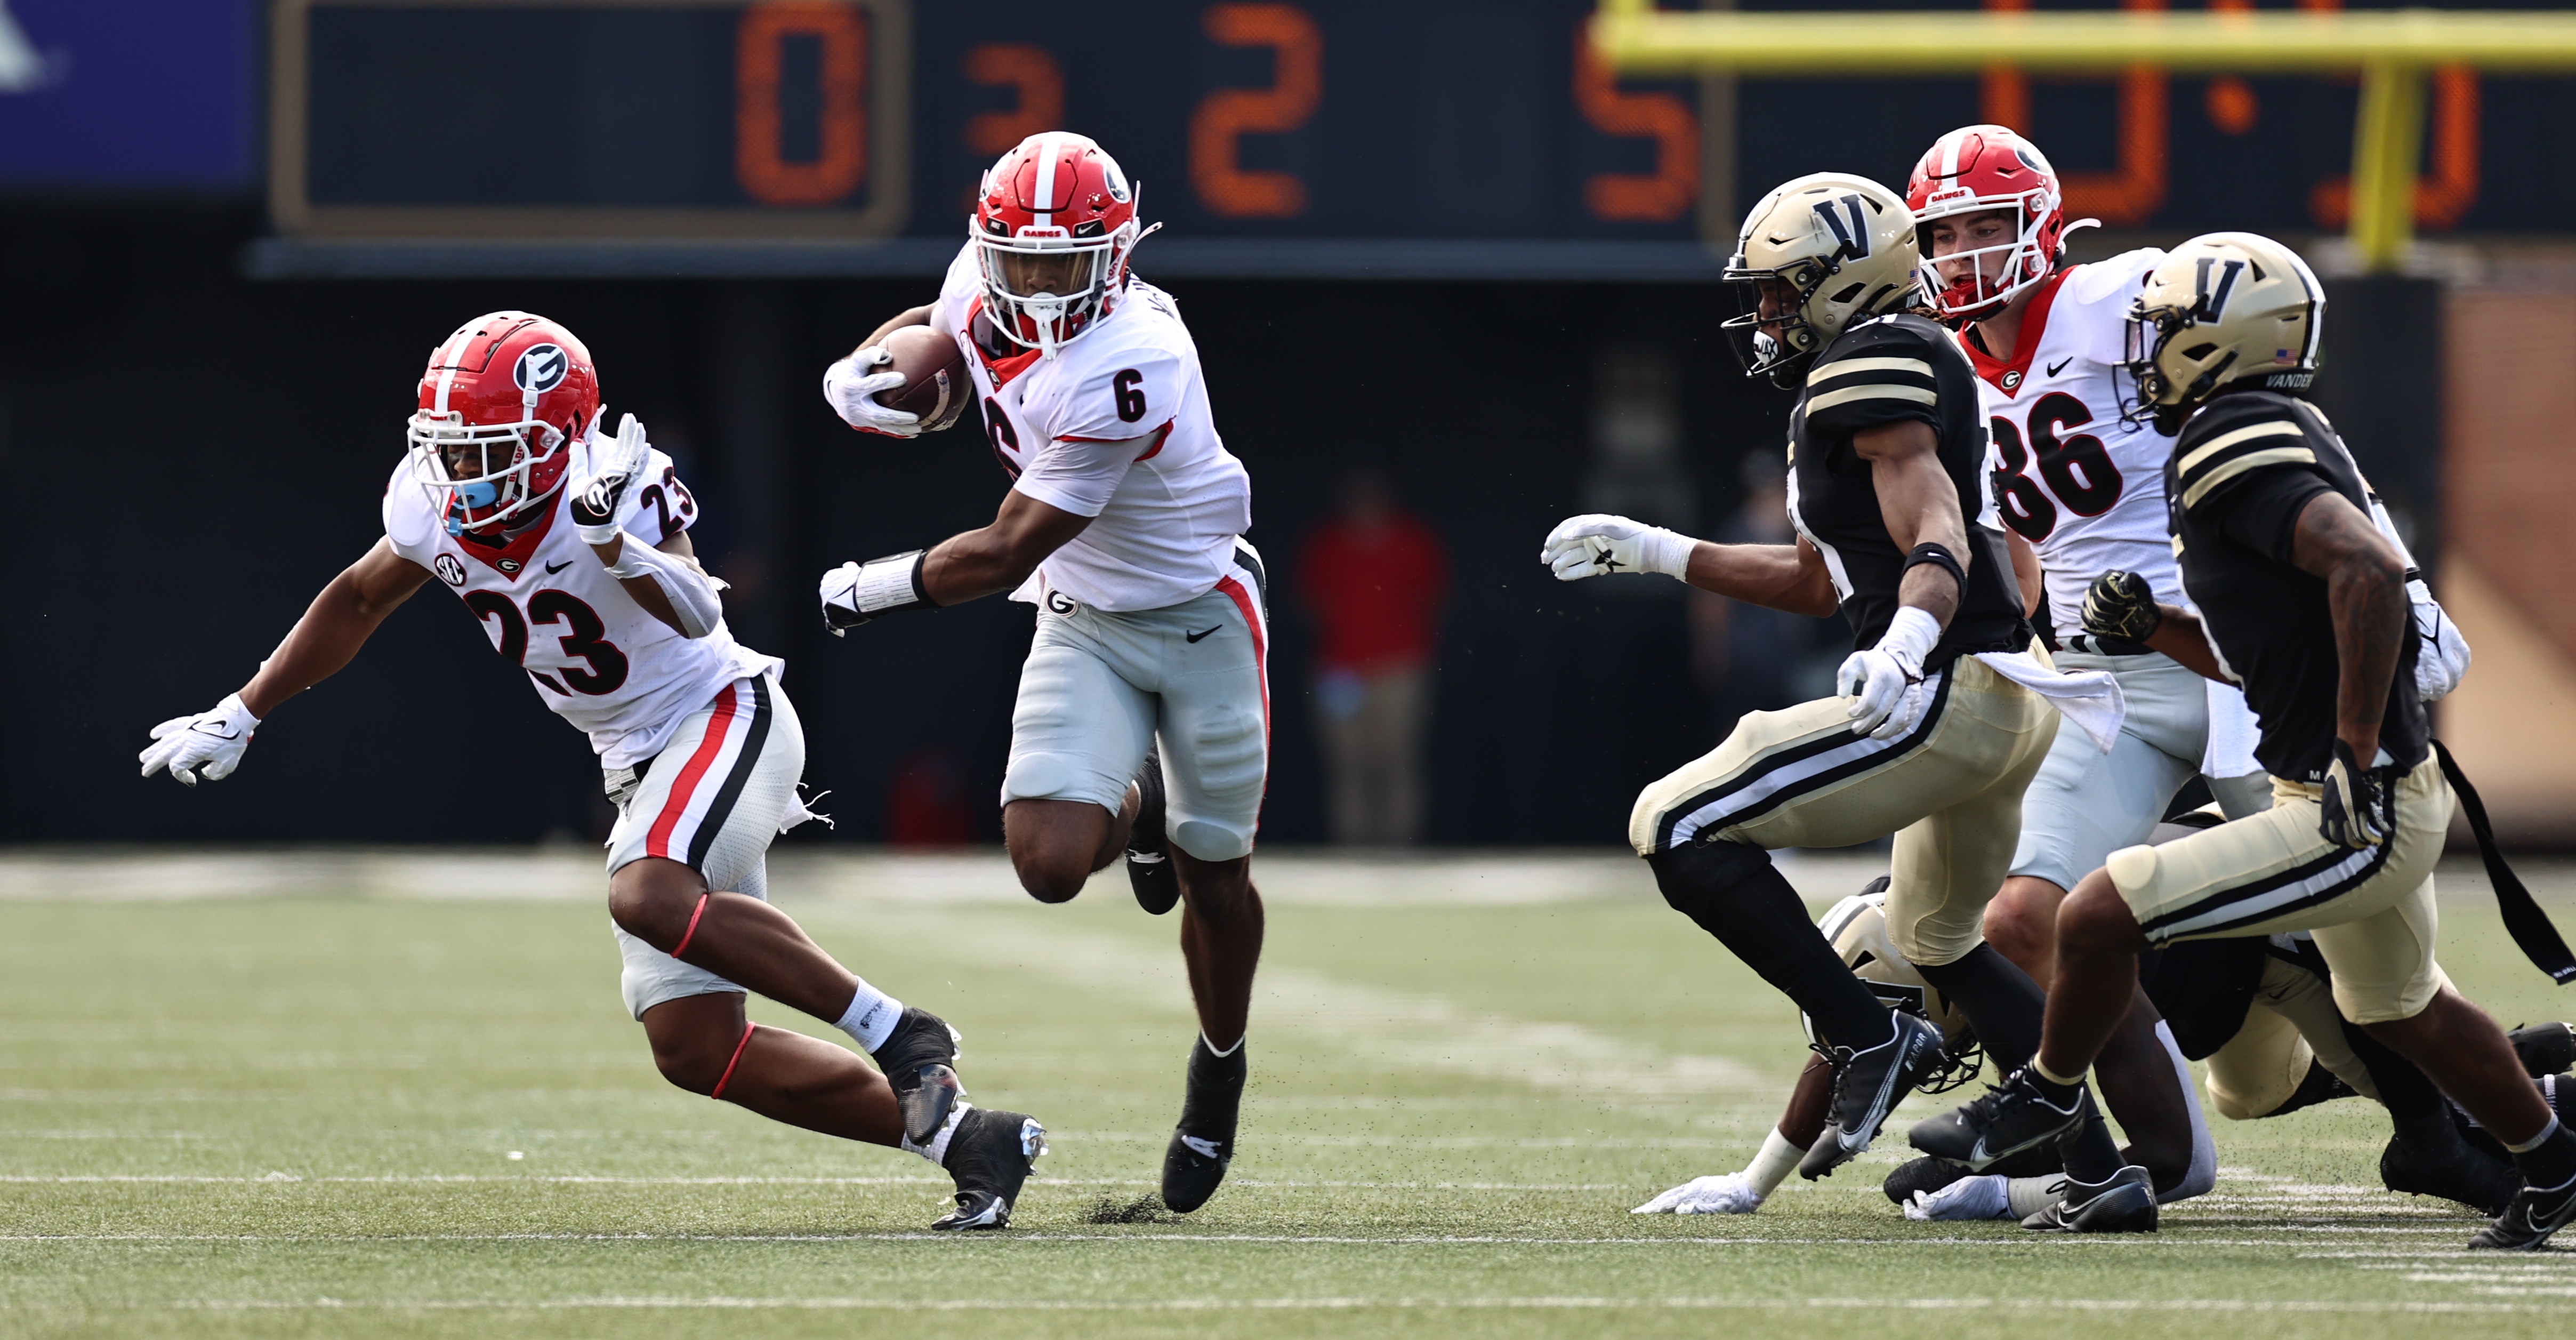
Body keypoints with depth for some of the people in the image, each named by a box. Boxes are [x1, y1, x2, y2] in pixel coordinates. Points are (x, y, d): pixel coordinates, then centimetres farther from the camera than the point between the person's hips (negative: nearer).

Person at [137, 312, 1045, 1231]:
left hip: (725, 716, -7)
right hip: (642, 765, 7)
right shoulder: (433, 508, -5)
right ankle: (963, 1138, 4)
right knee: (693, 1050, -2)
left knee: (651, 897, -36)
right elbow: (359, 602, 15)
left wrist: (615, 543, -59)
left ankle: (902, 1036, -25)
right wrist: (240, 718, 19)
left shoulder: (615, 487, -23)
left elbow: (696, 616, -40)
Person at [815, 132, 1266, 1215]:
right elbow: (938, 326, 16)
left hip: (1198, 617, -5)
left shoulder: (1124, 370, -34)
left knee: (1212, 877, 9)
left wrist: (873, 590, -15)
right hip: (1083, 624, 5)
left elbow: (1006, 555, -28)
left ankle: (1221, 1064, 37)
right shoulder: (987, 282, -12)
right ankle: (1133, 808, 22)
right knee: (1049, 863, -15)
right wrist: (857, 373, -8)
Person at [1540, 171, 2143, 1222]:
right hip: (2004, 704, 11)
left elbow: (1938, 543, -22)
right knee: (1937, 942, 29)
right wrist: (1654, 553, 31)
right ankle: (2106, 1173, 26)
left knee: (1679, 828, -11)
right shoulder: (1872, 375, 23)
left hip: (1950, 695, -11)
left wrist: (1907, 644, -42)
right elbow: (1822, 582, 31)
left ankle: (1868, 1038, -10)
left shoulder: (1872, 364, -9)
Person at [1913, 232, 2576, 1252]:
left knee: (2099, 918, -9)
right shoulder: (2271, 439, 13)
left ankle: (2046, 1095, 16)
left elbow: (2369, 568, -34)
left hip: (2358, 817, -10)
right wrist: (2150, 626, 7)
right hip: (2367, 809, 10)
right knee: (2401, 1012, 30)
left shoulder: (2235, 450, -19)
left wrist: (2356, 750, -29)